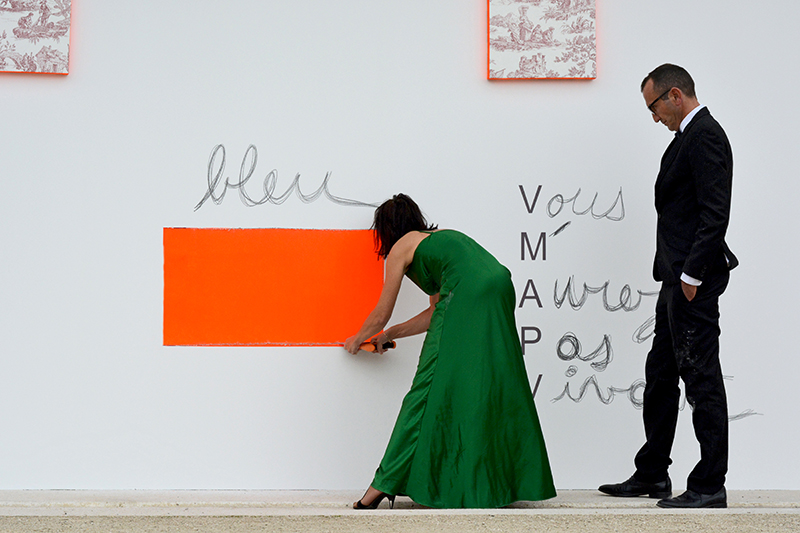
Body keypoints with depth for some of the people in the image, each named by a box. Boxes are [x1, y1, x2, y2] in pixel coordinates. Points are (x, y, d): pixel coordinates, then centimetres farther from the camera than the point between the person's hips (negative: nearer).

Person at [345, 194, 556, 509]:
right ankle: (500, 482, 16)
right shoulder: (441, 238, 35)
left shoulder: (401, 248, 16)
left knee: (432, 388, -5)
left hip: (466, 299, -7)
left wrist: (358, 339, 42)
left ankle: (385, 484, -2)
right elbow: (437, 312, 37)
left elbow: (380, 315, 22)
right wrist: (390, 334, 46)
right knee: (493, 390, 12)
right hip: (500, 292, 7)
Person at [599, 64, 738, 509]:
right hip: (678, 276, 11)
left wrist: (692, 274, -20)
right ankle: (652, 475, 24)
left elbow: (715, 213, -21)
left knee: (701, 377, -6)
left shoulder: (705, 136, -13)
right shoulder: (690, 136, 18)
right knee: (660, 376, 15)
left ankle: (710, 485, -1)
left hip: (695, 280, -11)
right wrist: (675, 273, 16)